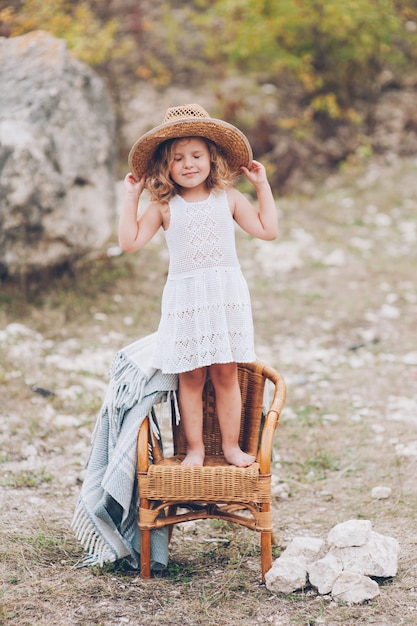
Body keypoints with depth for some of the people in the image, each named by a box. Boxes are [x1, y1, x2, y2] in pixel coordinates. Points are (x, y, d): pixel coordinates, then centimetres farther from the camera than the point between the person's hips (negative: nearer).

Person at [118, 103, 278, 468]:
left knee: (226, 372, 4)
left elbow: (268, 230, 4)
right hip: (184, 297, 0)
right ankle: (195, 447, 13)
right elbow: (130, 242, -1)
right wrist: (131, 197, 0)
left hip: (226, 294, 0)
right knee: (191, 376, 3)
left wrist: (263, 186, 6)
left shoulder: (228, 199, 5)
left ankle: (231, 445, 15)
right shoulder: (164, 206, 3)